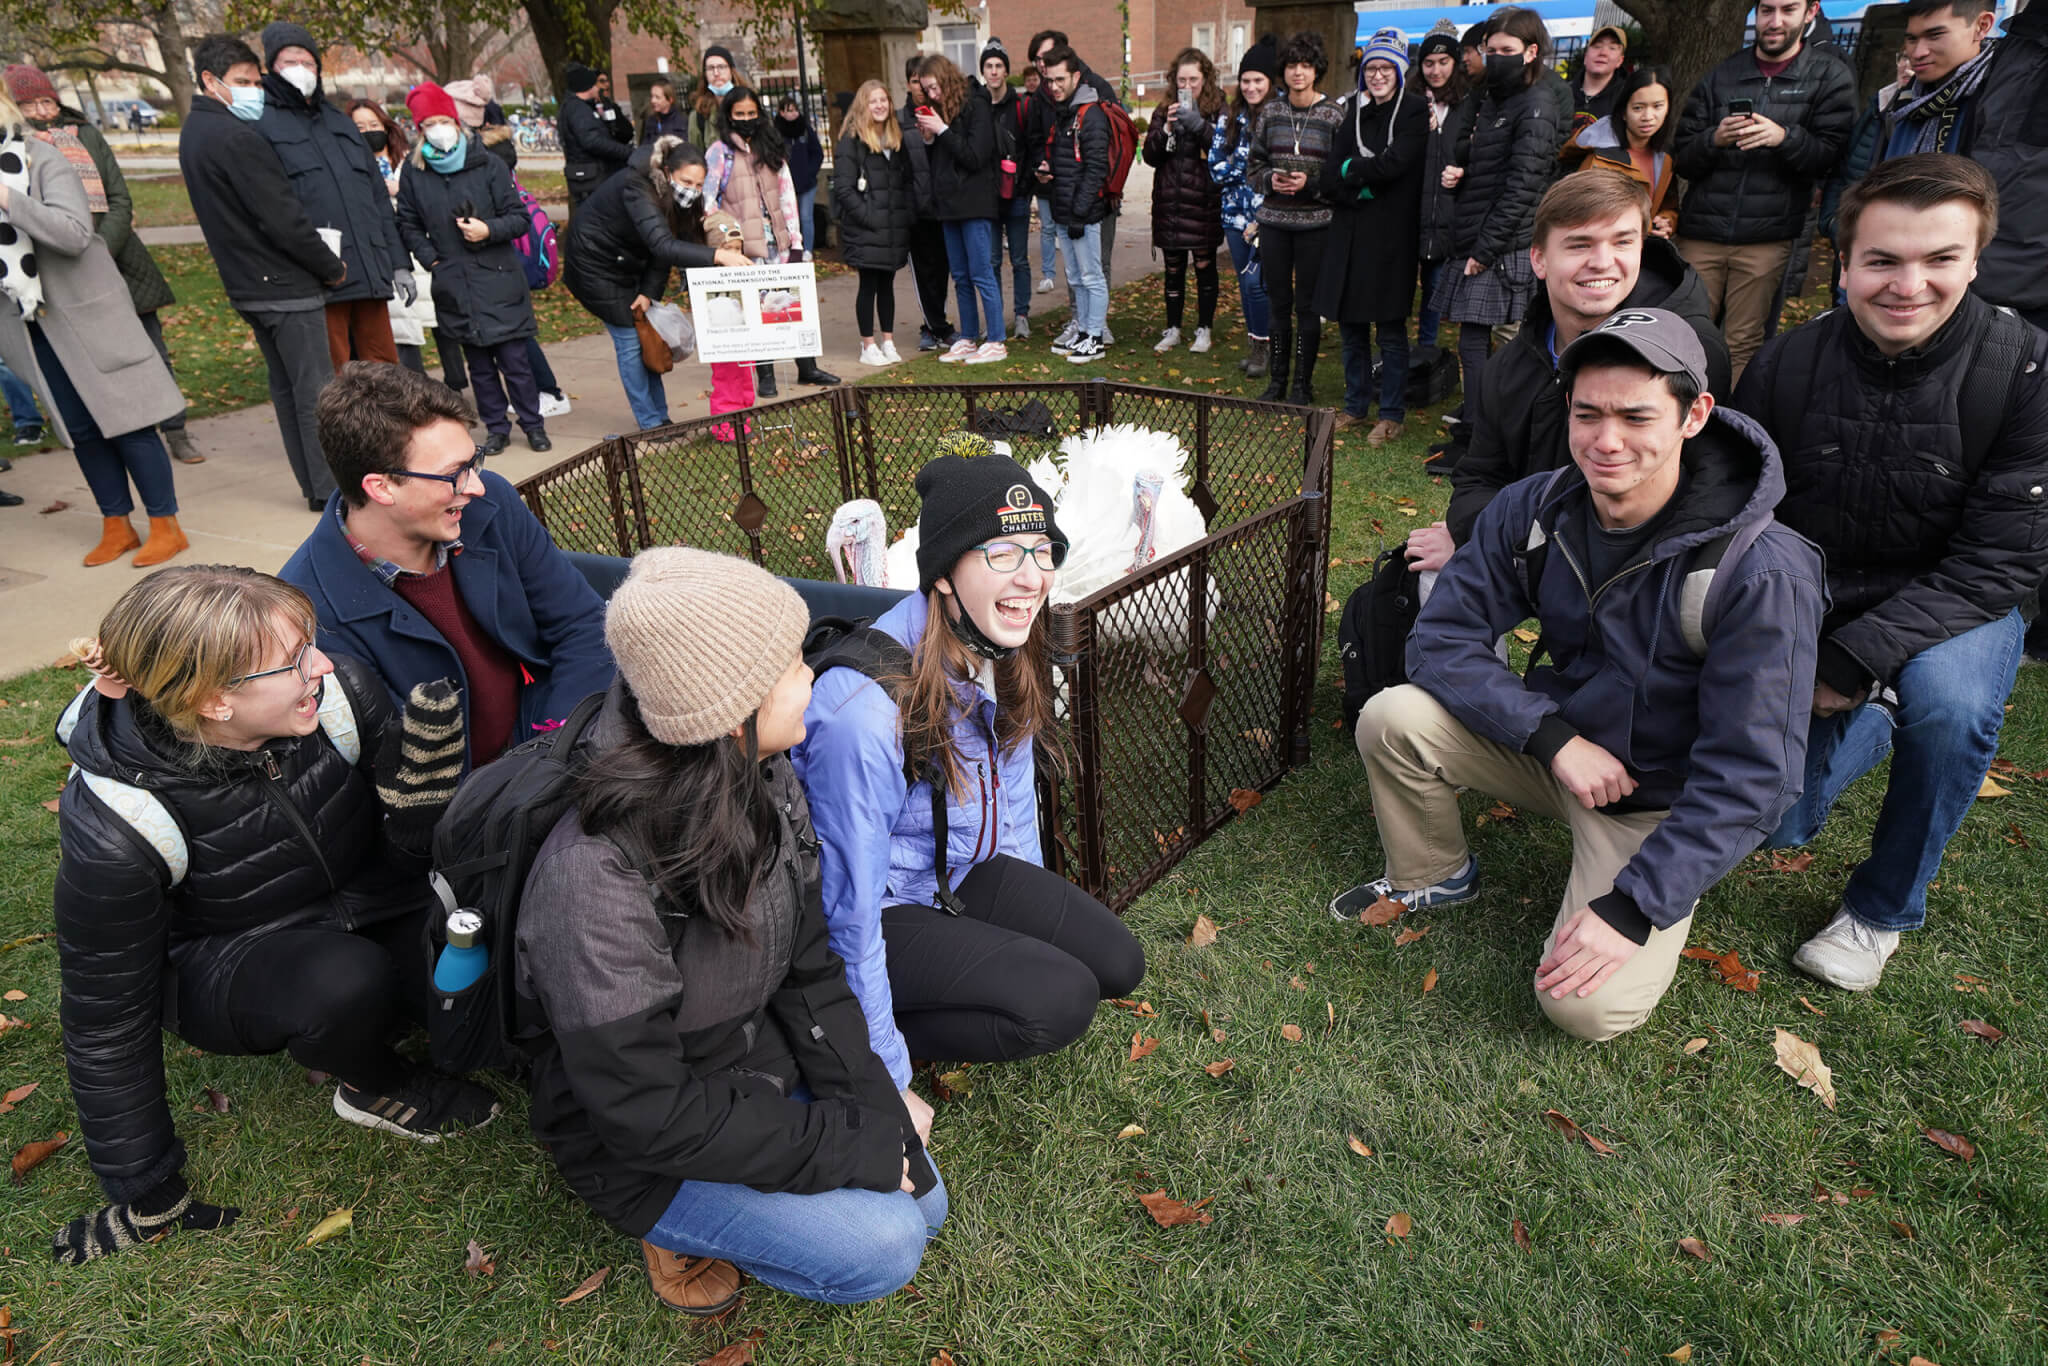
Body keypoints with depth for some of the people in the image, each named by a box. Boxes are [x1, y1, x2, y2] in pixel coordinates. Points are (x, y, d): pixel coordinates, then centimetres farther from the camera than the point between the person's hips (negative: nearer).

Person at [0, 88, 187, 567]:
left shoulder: (43, 160, -7)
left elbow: (75, 233, -20)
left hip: (85, 312, -5)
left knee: (126, 418, -3)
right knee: (79, 428, 7)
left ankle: (166, 525, 4)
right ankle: (116, 526, 15)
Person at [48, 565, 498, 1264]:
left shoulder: (337, 692, -23)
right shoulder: (113, 828, -28)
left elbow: (416, 846, -12)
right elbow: (106, 1020, -15)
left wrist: (423, 772, -36)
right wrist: (148, 1200, -7)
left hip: (366, 913, 3)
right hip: (226, 964, -3)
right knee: (346, 979, -35)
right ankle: (377, 1088, -2)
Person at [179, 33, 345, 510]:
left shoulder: (194, 133, 13)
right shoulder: (237, 137, -17)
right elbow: (284, 219, -20)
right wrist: (332, 267, -8)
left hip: (246, 284, 9)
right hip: (285, 285, -9)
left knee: (285, 387, 13)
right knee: (316, 389, -4)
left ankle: (312, 483, 18)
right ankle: (331, 488, -1)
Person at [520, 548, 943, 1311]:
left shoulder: (764, 780, -13)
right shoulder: (598, 878, -35)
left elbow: (810, 964, -2)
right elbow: (646, 1115, -28)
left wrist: (873, 1104, -11)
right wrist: (846, 1146, -22)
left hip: (763, 1066, 7)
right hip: (641, 1151, -7)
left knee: (921, 1204, 6)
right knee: (880, 1248, -15)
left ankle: (713, 1209, 19)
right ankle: (675, 1228, 7)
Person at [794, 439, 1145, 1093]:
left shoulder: (1002, 653, -11)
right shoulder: (867, 710, -36)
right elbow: (849, 912, -28)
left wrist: (1036, 911, 17)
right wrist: (886, 1083, -19)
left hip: (963, 873, 8)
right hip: (884, 910, -7)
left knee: (1118, 964, 3)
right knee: (1061, 1001, -19)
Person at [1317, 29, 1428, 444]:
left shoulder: (1415, 110, -3)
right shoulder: (1353, 110, 10)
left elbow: (1394, 164, -17)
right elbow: (1330, 177, 2)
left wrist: (1351, 171, -5)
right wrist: (1362, 190, -13)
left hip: (1391, 234, -5)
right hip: (1349, 232, 5)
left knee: (1390, 329, 0)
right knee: (1351, 324, 10)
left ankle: (1393, 415, 9)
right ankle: (1355, 405, 23)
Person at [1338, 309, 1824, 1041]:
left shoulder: (1760, 571, -26)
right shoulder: (1534, 510, -12)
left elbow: (1750, 777, -24)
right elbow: (1442, 640, -12)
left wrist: (1634, 906, -27)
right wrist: (1554, 737, -25)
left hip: (1662, 803, -4)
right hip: (1554, 744, 4)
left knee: (1588, 1006, -21)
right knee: (1391, 718, -20)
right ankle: (1434, 877, 9)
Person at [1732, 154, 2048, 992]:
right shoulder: (1785, 367, -11)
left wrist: (1856, 657, -30)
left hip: (1949, 609, -1)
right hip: (1810, 601, 2)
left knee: (1950, 701, -36)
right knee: (1776, 821, -10)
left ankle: (1884, 908, -8)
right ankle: (1870, 723, 27)